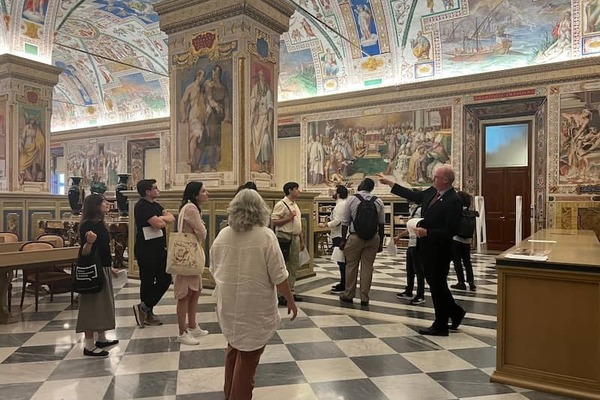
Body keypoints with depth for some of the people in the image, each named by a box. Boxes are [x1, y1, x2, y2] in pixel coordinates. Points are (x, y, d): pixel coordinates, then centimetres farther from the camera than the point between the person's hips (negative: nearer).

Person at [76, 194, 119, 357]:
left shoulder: (100, 224, 9)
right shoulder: (87, 225, -17)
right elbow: (85, 253, -20)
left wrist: (110, 267, 25)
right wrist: (89, 241, -41)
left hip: (103, 269, 10)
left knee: (103, 303, 17)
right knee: (92, 305, -3)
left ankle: (101, 338, 29)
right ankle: (89, 345, 6)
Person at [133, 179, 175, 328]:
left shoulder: (155, 205, 15)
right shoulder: (142, 206, -14)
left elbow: (171, 218, 8)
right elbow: (158, 224, -23)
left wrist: (161, 218, -11)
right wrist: (162, 219, -1)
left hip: (159, 248, 9)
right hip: (146, 250, -9)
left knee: (165, 279, 9)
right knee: (148, 281, 1)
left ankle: (146, 310, 19)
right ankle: (146, 312, 14)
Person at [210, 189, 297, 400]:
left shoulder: (222, 235, -2)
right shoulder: (266, 236, -16)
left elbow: (214, 271, 9)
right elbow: (278, 276, -15)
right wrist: (291, 301, -3)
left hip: (229, 303, 6)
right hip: (254, 306, -5)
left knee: (234, 345, 25)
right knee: (248, 353, 10)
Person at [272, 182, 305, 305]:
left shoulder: (295, 205, 17)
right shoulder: (281, 204, -10)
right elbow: (274, 221, -17)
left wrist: (302, 240, 21)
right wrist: (288, 218, -21)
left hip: (295, 238, 9)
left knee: (294, 266, 13)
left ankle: (290, 291, 23)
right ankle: (281, 295, 1)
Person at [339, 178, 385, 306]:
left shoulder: (351, 200, -5)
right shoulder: (378, 201, 1)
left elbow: (345, 222, -3)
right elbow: (381, 223, 5)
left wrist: (343, 239, 6)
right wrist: (381, 242, 13)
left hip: (355, 237, -2)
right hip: (373, 238, 2)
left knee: (351, 266, 9)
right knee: (367, 267, 7)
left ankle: (348, 295, 19)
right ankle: (364, 298, 12)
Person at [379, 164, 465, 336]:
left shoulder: (454, 201, -19)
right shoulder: (432, 192, 5)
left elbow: (450, 231, -22)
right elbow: (414, 195, 18)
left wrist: (427, 232, -23)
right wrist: (390, 184, 18)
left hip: (438, 251, -8)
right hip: (426, 248, 8)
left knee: (437, 287, 5)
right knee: (436, 285, 18)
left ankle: (440, 326, 21)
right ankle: (455, 312, 37)